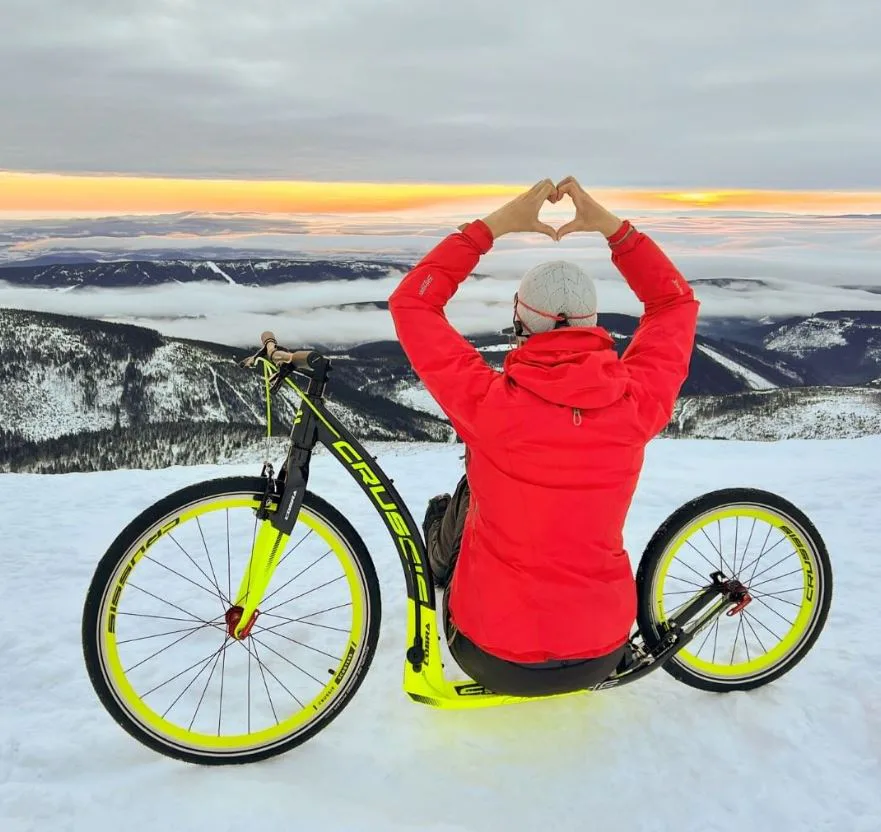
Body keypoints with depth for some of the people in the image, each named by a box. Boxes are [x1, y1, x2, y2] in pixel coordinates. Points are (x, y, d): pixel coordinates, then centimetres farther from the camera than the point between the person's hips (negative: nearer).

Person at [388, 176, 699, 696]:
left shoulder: (489, 403, -24)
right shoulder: (636, 405, -17)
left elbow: (411, 302, -9)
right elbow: (677, 303, 3)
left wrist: (494, 225, -7)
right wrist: (612, 225, 0)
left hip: (494, 659, -2)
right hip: (600, 657, 2)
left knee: (447, 512, 27)